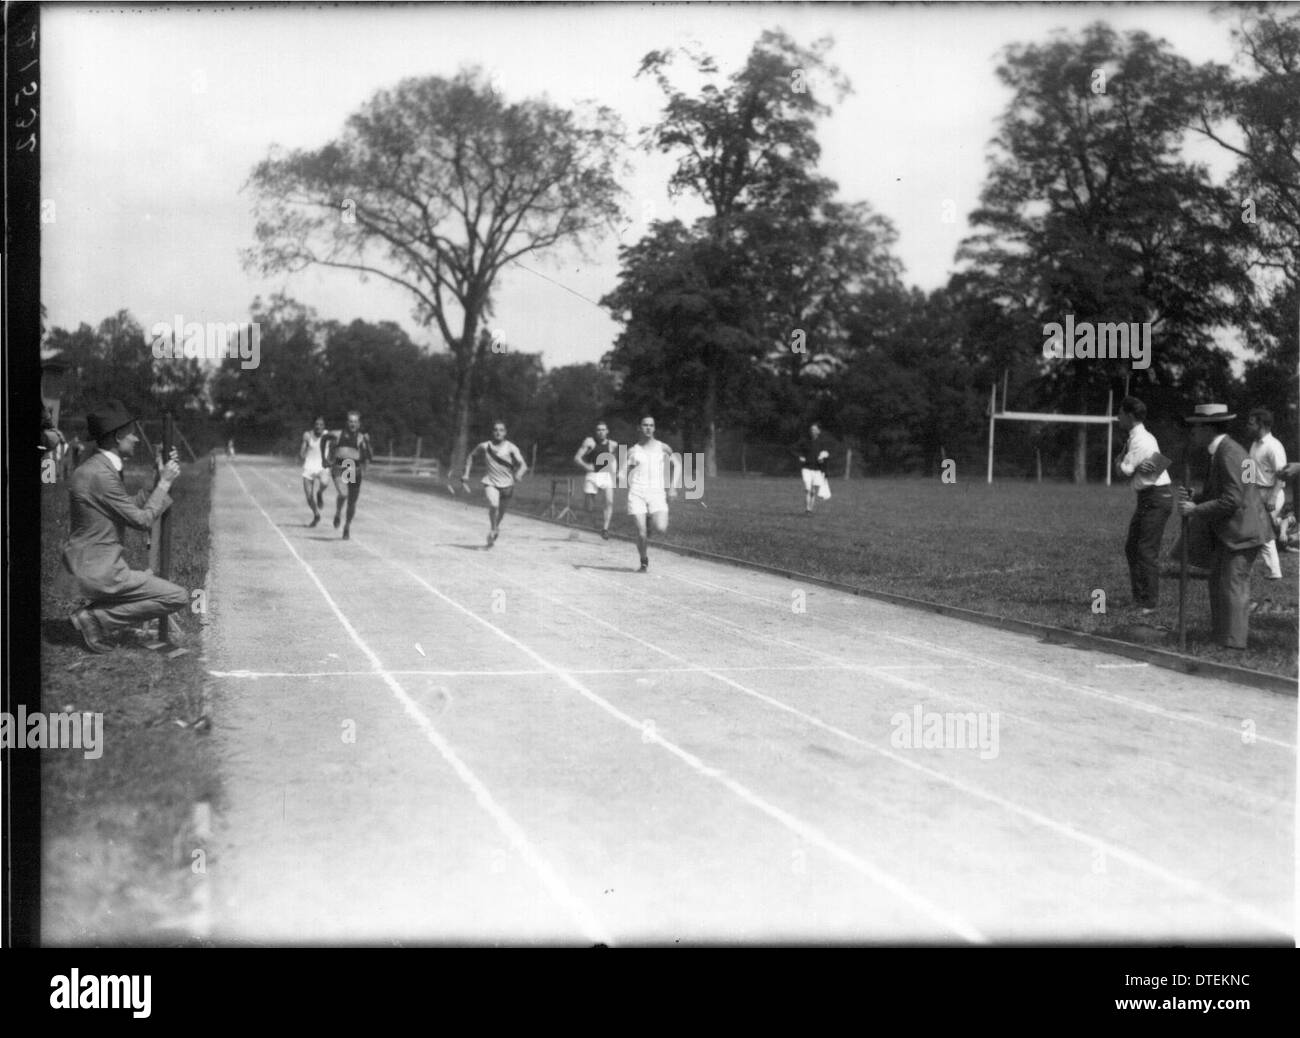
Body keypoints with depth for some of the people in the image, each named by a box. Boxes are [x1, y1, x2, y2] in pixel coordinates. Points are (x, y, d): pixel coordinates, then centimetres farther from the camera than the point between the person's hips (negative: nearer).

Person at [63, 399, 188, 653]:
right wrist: (164, 483, -8)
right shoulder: (100, 474, -21)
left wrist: (160, 481, 9)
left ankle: (92, 614, 14)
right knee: (178, 597, -9)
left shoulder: (97, 467, 10)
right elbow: (142, 520, -18)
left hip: (90, 563, 10)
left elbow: (132, 506, 16)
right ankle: (96, 619, -7)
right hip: (100, 571, -10)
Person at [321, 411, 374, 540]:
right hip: (339, 469, -2)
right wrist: (323, 457, 21)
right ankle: (337, 514, 6)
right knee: (343, 494, -25)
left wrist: (367, 443, -20)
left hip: (355, 471, 2)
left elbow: (370, 456, -5)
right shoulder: (338, 434, 2)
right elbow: (324, 438, 22)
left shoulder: (362, 438, 2)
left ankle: (347, 526, 27)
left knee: (352, 502, 5)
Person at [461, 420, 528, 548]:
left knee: (501, 511, 15)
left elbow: (523, 465, -15)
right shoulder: (485, 446, -3)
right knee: (493, 505, -28)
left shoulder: (511, 448, -9)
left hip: (506, 484, 1)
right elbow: (470, 456, 14)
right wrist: (466, 474, 7)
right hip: (490, 483, -1)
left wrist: (519, 474, -37)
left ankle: (496, 526, 50)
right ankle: (492, 529, -4)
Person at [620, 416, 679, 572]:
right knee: (641, 533, -10)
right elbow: (622, 473, 9)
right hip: (637, 493, 0)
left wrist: (673, 487, 10)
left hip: (656, 493, 1)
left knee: (661, 529, -20)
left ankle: (650, 525, 16)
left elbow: (676, 465, 20)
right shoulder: (632, 451, 9)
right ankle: (644, 563, 13)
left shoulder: (662, 447, 10)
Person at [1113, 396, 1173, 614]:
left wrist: (1120, 462, 2)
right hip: (1147, 498, 10)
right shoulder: (1136, 438, 14)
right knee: (1132, 548, 13)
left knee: (1147, 551, -9)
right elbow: (1121, 466, 9)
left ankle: (1150, 604, -4)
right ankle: (1139, 598, 19)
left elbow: (1122, 470, -16)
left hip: (1156, 498, -10)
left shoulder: (1140, 441, -18)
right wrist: (1135, 465, -9)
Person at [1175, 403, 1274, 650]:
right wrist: (1194, 500, 2)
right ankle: (1221, 633, 25)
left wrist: (1196, 510, -18)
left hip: (1242, 530, -11)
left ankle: (1233, 643, -2)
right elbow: (1213, 491, 20)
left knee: (1233, 585, -7)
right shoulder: (1219, 451, 12)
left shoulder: (1230, 454, -20)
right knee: (1219, 582, 16)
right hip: (1227, 531, 11)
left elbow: (1231, 500, -25)